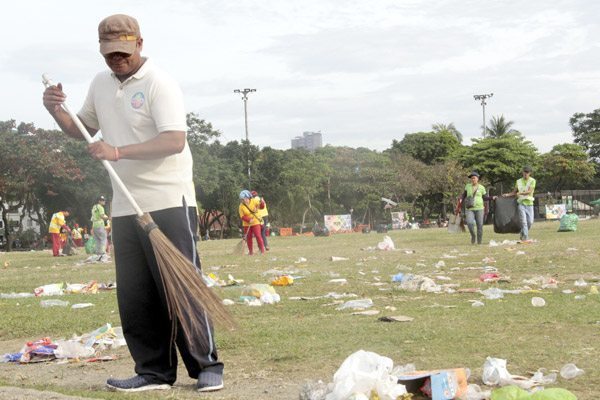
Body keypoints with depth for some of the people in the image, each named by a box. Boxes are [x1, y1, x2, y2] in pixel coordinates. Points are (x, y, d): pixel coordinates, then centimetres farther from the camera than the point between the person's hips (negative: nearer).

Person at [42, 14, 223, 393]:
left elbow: (175, 141, -22)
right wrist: (57, 111, 6)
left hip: (168, 204, -7)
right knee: (134, 297, 6)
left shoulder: (159, 83, -10)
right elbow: (82, 129, 26)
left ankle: (207, 366, 4)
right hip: (124, 208, 7)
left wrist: (118, 151, -28)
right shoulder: (101, 84, 14)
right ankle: (154, 372, 15)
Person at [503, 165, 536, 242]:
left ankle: (522, 234, 22)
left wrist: (520, 193, -24)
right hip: (521, 203, 0)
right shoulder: (519, 181, 8)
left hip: (529, 203, 0)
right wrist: (507, 195, -6)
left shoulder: (532, 181, 2)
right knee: (523, 221, -10)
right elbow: (514, 192, 12)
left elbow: (530, 191, -12)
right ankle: (525, 237, -9)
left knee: (530, 222, 0)